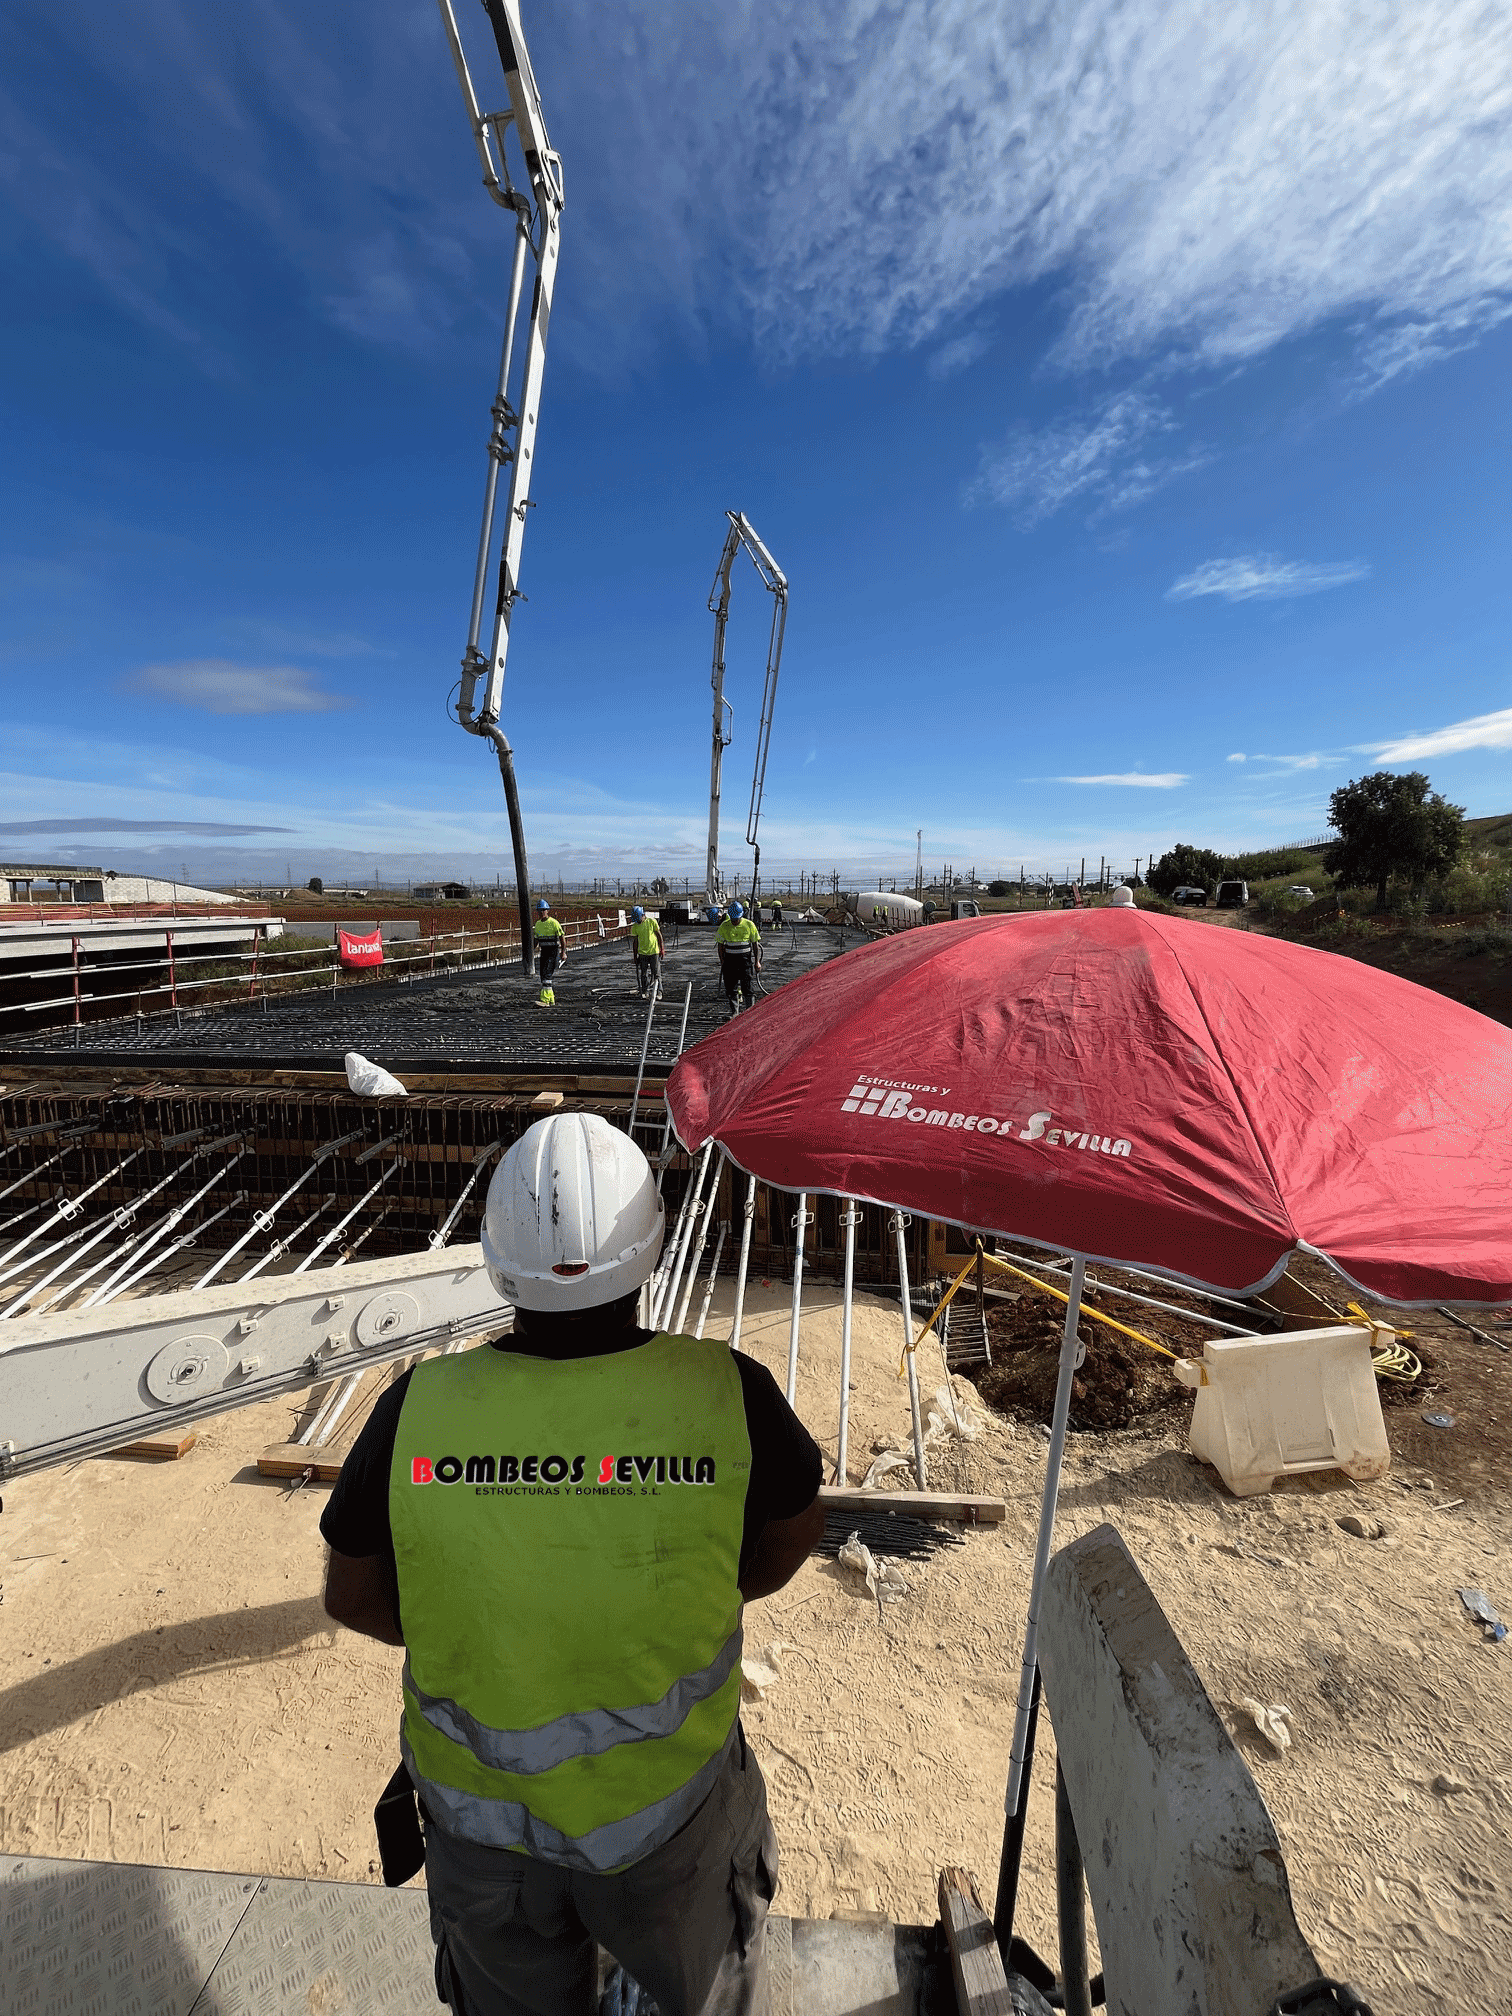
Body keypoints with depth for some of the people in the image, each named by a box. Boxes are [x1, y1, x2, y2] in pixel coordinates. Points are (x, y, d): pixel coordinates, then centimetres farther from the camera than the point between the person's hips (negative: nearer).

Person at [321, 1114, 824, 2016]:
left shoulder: (419, 1408, -25)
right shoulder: (726, 1395, -28)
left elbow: (355, 1598, -7)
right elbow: (793, 1535, -8)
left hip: (481, 1820, 2)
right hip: (667, 1810, -1)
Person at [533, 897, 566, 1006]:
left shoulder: (554, 923, -9)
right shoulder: (538, 924, 11)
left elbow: (562, 938, -8)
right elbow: (536, 939, 20)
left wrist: (563, 952, -13)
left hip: (553, 952, -7)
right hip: (543, 952, 7)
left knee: (547, 975, -17)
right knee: (544, 976, 7)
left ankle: (545, 1000, -21)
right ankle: (552, 1000, 16)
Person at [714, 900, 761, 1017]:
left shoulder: (749, 925, -4)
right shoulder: (724, 925, -2)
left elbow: (755, 944, 2)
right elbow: (720, 945, 5)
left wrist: (756, 962, 1)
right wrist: (722, 961, 2)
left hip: (746, 959, -2)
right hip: (730, 958, 2)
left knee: (748, 987, -3)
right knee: (731, 988, 4)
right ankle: (734, 1012, 15)